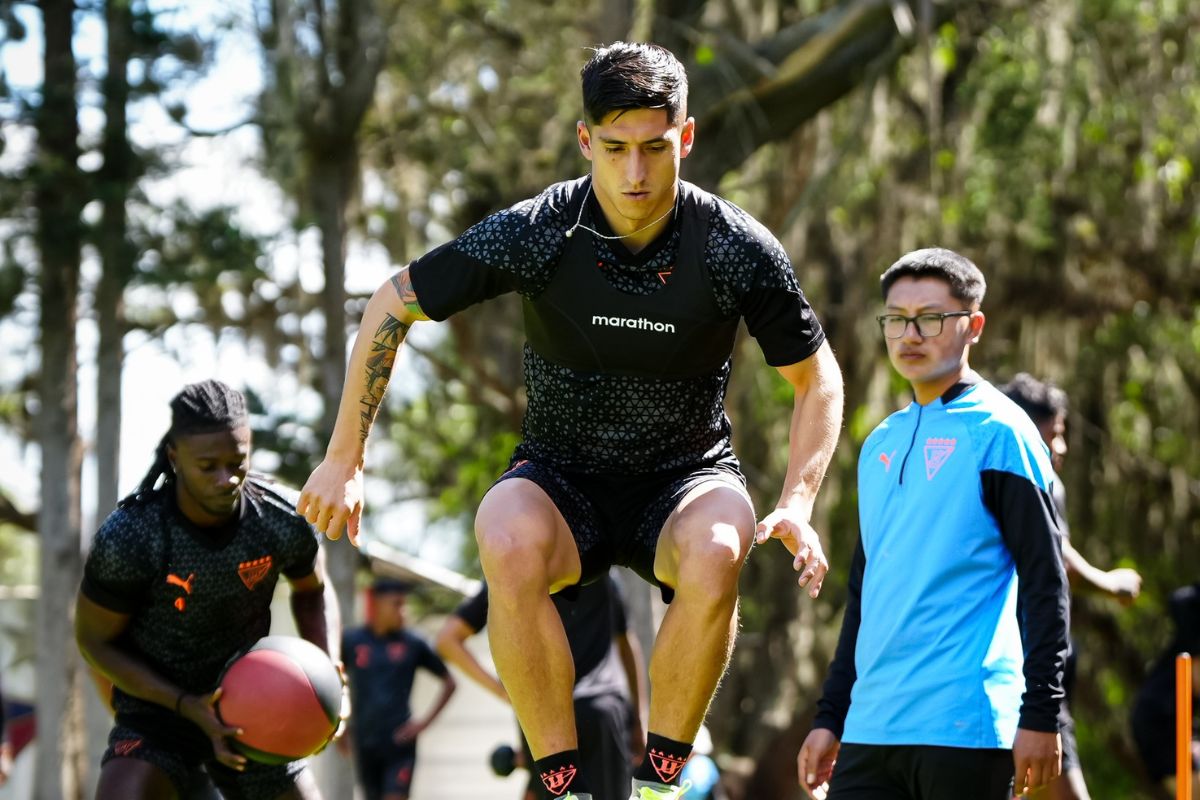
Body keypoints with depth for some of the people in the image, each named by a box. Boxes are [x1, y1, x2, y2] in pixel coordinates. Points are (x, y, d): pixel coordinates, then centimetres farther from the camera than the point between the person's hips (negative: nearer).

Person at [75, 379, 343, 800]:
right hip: (158, 706, -4)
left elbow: (312, 591, 7)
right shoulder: (127, 539, -26)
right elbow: (95, 640, -11)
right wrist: (188, 706, -22)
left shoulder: (285, 521, -16)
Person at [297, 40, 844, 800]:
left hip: (688, 477, 0)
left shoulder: (737, 248, -15)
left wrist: (796, 507, -15)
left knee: (716, 552, -37)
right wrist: (344, 460, -5)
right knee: (510, 546, -36)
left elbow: (818, 379, -1)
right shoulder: (537, 232, -16)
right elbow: (391, 305, -4)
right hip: (562, 476, 0)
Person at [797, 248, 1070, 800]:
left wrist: (1040, 714, -13)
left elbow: (1045, 583, -8)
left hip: (963, 730, -7)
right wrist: (830, 717, 20)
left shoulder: (997, 432, -3)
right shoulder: (880, 445, 18)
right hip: (870, 729, 7)